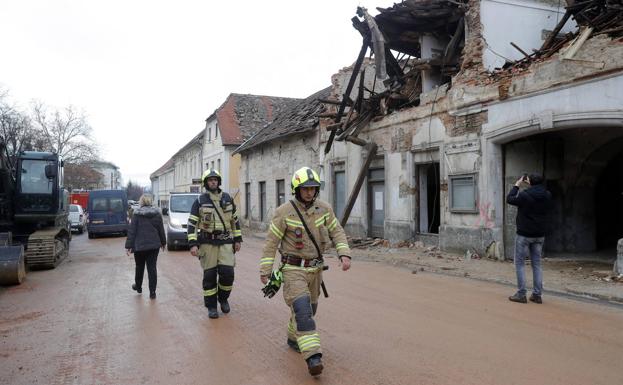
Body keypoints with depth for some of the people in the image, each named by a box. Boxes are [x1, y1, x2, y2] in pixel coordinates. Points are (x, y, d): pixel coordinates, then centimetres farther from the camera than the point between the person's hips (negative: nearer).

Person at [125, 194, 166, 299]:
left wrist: (128, 245, -6)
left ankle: (138, 286, 36)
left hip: (139, 245, -1)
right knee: (152, 267, 3)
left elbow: (132, 231, -9)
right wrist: (163, 242, 18)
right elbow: (161, 229, 7)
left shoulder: (137, 214, -8)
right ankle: (152, 292, 1)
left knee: (139, 267, 17)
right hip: (154, 245, 2)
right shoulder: (157, 214, 0)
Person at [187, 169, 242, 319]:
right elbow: (192, 223, -3)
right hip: (207, 242, -2)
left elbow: (235, 220, 15)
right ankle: (211, 306, 16)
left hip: (226, 242, 2)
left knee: (227, 273, -7)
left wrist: (237, 239, 11)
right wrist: (193, 244, -11)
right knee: (209, 275, 2)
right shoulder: (200, 201, -1)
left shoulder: (227, 198, 8)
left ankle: (223, 298, 21)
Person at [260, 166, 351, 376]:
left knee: (308, 308, 17)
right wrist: (265, 270, -7)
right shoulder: (284, 212, -15)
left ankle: (294, 339, 42)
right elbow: (271, 242, -9)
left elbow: (337, 233, 1)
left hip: (314, 268, 5)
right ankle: (313, 357, -20)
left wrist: (345, 255, -15)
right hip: (293, 269, -5)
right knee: (302, 309, -18)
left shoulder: (324, 209, -4)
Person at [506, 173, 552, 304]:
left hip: (524, 234, -5)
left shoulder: (525, 195, -18)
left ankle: (521, 294, 2)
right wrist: (530, 185, 16)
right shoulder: (547, 196, -1)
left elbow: (509, 199, -3)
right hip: (540, 235, 5)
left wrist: (516, 185, 7)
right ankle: (537, 295, 14)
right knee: (537, 264, 12)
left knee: (519, 264, 4)